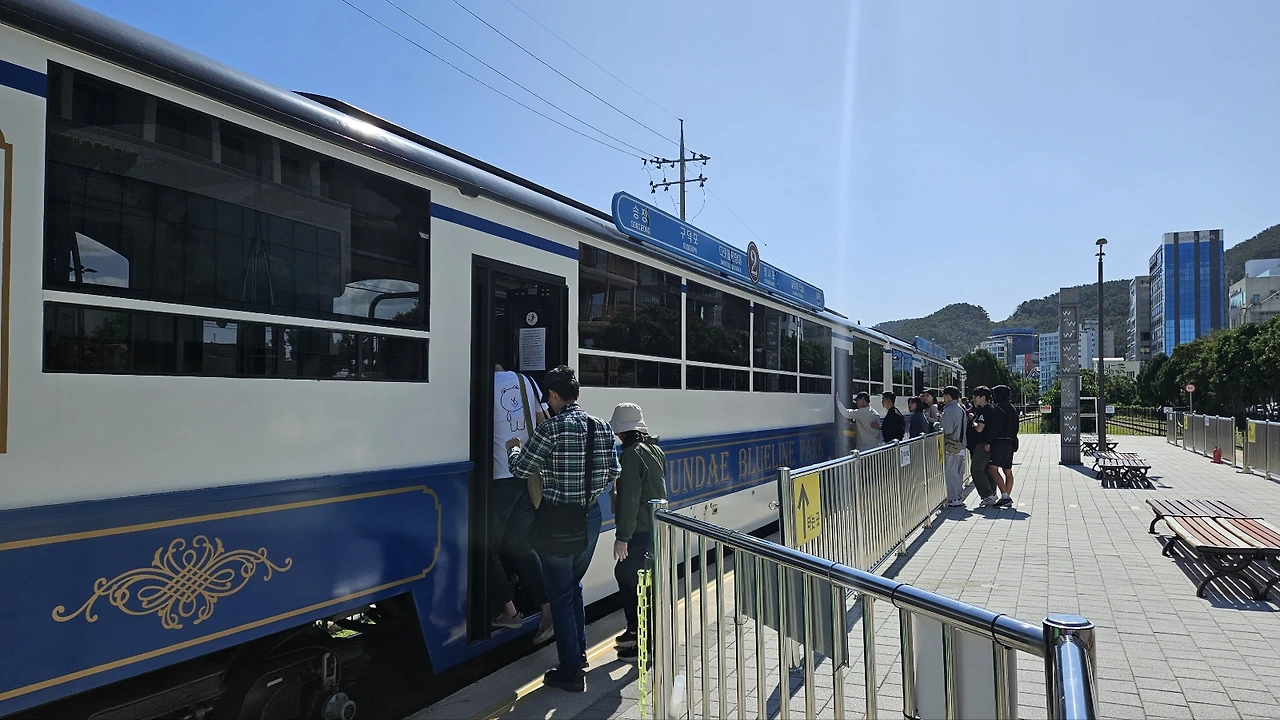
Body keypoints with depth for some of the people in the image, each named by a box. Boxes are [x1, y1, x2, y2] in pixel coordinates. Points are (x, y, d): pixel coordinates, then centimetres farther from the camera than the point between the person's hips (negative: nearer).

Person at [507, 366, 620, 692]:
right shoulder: (601, 426, 1)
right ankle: (579, 653, 37)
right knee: (574, 586, 24)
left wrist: (513, 449, 11)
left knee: (560, 594, 6)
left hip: (558, 521, -6)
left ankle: (571, 671, 15)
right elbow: (613, 472, 8)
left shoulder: (552, 428, -18)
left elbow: (521, 469, -9)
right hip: (590, 517, 7)